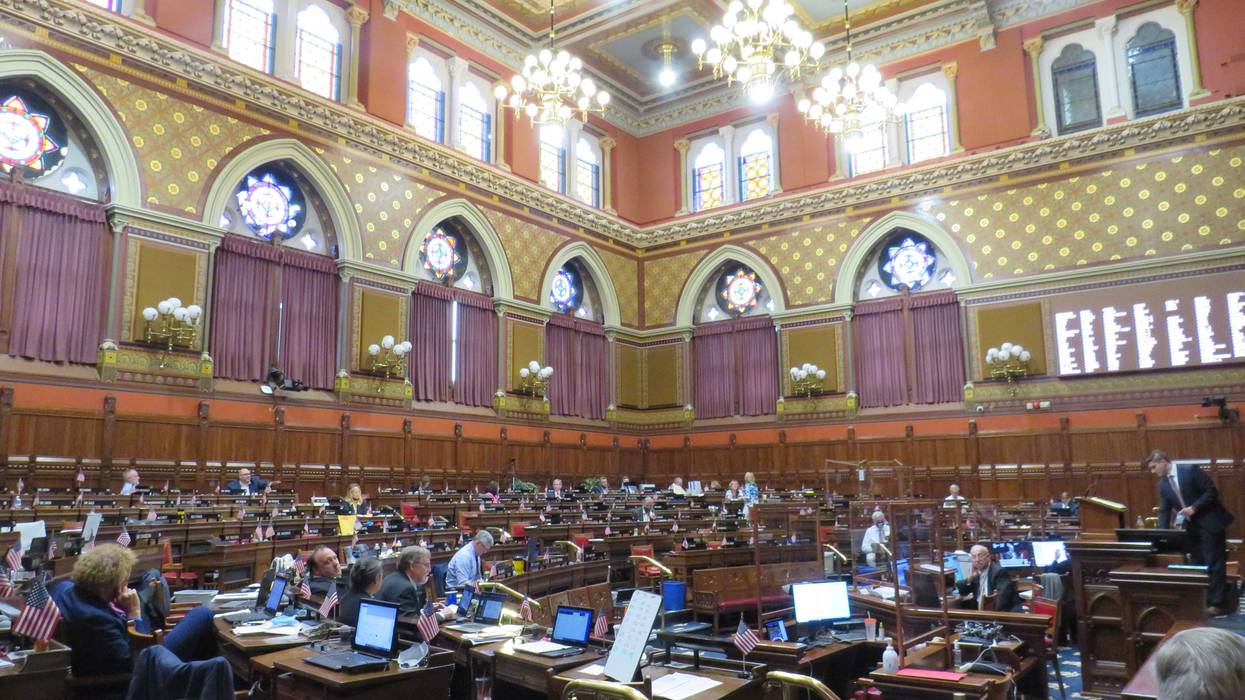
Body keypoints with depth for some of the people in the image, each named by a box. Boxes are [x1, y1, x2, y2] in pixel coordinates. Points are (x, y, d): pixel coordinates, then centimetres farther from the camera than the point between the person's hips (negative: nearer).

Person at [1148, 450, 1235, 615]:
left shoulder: (1190, 470, -14)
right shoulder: (1163, 484, 5)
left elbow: (1212, 491, -14)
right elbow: (1164, 510, 5)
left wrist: (1194, 508, -21)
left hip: (1210, 523, -6)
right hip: (1191, 527, 6)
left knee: (1214, 563, -1)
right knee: (1197, 565, 9)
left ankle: (1217, 603, 6)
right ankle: (1203, 601, 17)